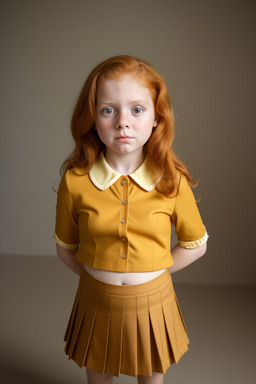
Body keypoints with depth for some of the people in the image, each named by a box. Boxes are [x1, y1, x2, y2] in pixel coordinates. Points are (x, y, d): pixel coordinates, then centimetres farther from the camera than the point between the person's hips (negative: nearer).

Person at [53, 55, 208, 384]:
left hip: (152, 304, 0)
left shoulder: (173, 182, -15)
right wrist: (101, 278, -4)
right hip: (96, 304, 0)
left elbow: (195, 246, -2)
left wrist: (148, 275, -3)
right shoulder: (74, 181, -15)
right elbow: (65, 248, 0)